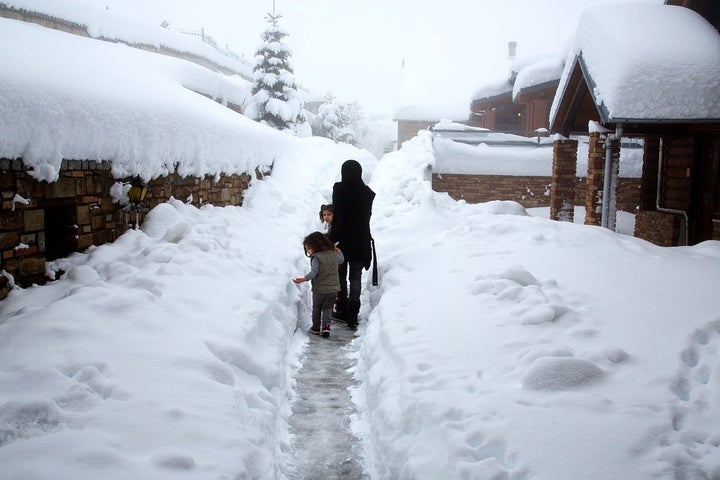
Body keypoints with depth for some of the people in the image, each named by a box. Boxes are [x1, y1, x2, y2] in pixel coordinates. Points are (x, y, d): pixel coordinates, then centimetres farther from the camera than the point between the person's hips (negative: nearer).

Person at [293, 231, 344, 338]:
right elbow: (341, 260, 22)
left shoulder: (316, 257, -17)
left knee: (316, 308, 15)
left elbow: (314, 272, -27)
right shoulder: (334, 254, 3)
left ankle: (316, 327, 22)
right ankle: (326, 325, 0)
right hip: (333, 289, 5)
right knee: (327, 308, 15)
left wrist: (304, 279, -35)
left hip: (319, 290, -5)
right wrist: (338, 251, 36)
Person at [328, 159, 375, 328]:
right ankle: (352, 314, 4)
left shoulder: (340, 189, -11)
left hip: (343, 240, -3)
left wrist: (332, 238, -9)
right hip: (361, 242, 3)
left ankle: (342, 310, 16)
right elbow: (367, 216, 5)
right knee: (355, 278, 9)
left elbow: (337, 216, -14)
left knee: (340, 276, 13)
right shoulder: (367, 193, 0)